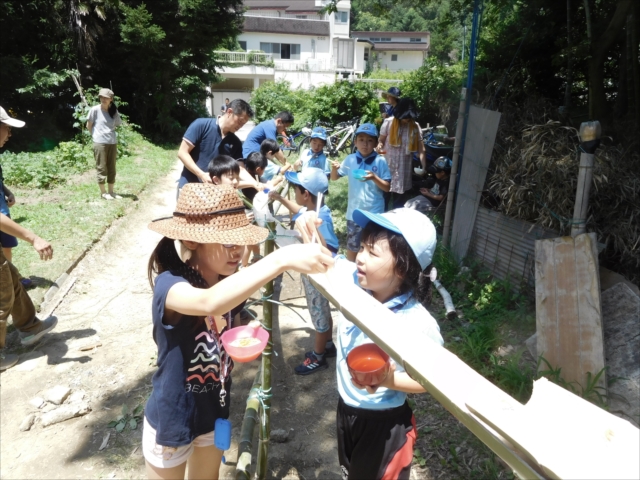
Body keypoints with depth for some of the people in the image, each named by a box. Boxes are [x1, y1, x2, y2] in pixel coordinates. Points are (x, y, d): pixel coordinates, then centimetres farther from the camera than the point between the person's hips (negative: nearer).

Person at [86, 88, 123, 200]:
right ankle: (103, 192, 9)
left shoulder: (114, 112, 7)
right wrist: (96, 136, 6)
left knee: (112, 168, 9)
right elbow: (89, 126, 3)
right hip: (100, 143, -4)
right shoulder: (95, 110, -4)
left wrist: (109, 132, 10)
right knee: (101, 168, 0)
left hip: (112, 143, 4)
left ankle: (111, 191, 17)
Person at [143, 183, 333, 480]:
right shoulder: (169, 285, -30)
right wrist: (281, 259, -61)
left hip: (214, 411, 6)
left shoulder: (223, 278, -9)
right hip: (172, 421, -6)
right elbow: (210, 303, -53)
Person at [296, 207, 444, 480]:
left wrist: (390, 380, -36)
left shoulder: (418, 324, -31)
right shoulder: (354, 281, -17)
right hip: (346, 409, 6)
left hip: (385, 424, -5)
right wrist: (311, 233, -23)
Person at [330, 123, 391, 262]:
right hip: (354, 211, 2)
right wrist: (334, 168, -12)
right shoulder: (350, 159, 0)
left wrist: (374, 177, -23)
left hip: (374, 213, -2)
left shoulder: (380, 161, -8)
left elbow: (387, 188, -6)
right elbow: (334, 178, 9)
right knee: (352, 246, 15)